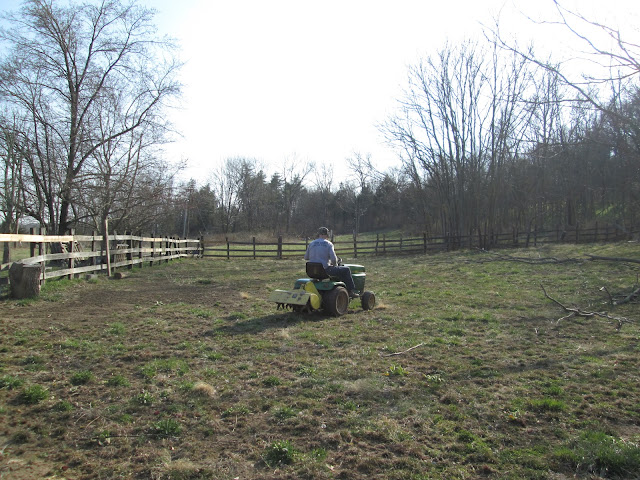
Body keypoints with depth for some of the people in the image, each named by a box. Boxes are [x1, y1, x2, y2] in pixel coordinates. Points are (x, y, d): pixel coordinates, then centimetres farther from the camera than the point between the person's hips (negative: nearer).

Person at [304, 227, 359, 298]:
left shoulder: (311, 244, 8)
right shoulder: (328, 244, -6)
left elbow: (306, 258, 15)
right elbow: (333, 259, -15)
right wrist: (335, 265, 6)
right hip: (325, 270, -6)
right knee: (346, 270, 9)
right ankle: (351, 291, 11)